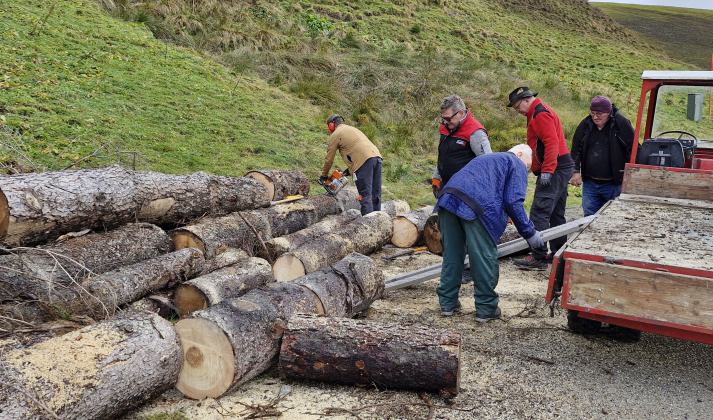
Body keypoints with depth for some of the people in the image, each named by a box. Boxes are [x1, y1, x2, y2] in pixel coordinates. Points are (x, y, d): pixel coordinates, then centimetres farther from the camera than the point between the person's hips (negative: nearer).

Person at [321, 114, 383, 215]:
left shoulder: (335, 135, 10)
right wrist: (350, 169, 37)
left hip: (364, 161, -7)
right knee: (375, 195, 9)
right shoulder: (353, 129, 33)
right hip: (377, 156, 8)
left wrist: (324, 175, 26)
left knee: (365, 196, -8)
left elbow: (329, 159, 13)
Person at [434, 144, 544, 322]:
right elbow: (513, 202, 1)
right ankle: (486, 309, 11)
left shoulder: (487, 159, 39)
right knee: (485, 259, 4)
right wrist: (529, 233, 8)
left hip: (448, 199, 8)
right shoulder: (516, 164, 16)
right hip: (476, 206, -8)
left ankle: (447, 303, 23)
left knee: (452, 255, 16)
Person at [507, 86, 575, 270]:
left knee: (539, 213, -13)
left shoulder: (540, 114, -11)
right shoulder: (539, 112, 21)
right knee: (556, 214, 14)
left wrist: (547, 170, -24)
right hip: (560, 169, 11)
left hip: (554, 170, -11)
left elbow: (552, 143, -21)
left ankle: (538, 257, -15)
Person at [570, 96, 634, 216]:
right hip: (589, 183, 4)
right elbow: (576, 150, 9)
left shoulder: (621, 124, -8)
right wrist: (576, 171, 1)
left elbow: (633, 150, -8)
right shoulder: (586, 124, 3)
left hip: (614, 184, -3)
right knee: (590, 216, 7)